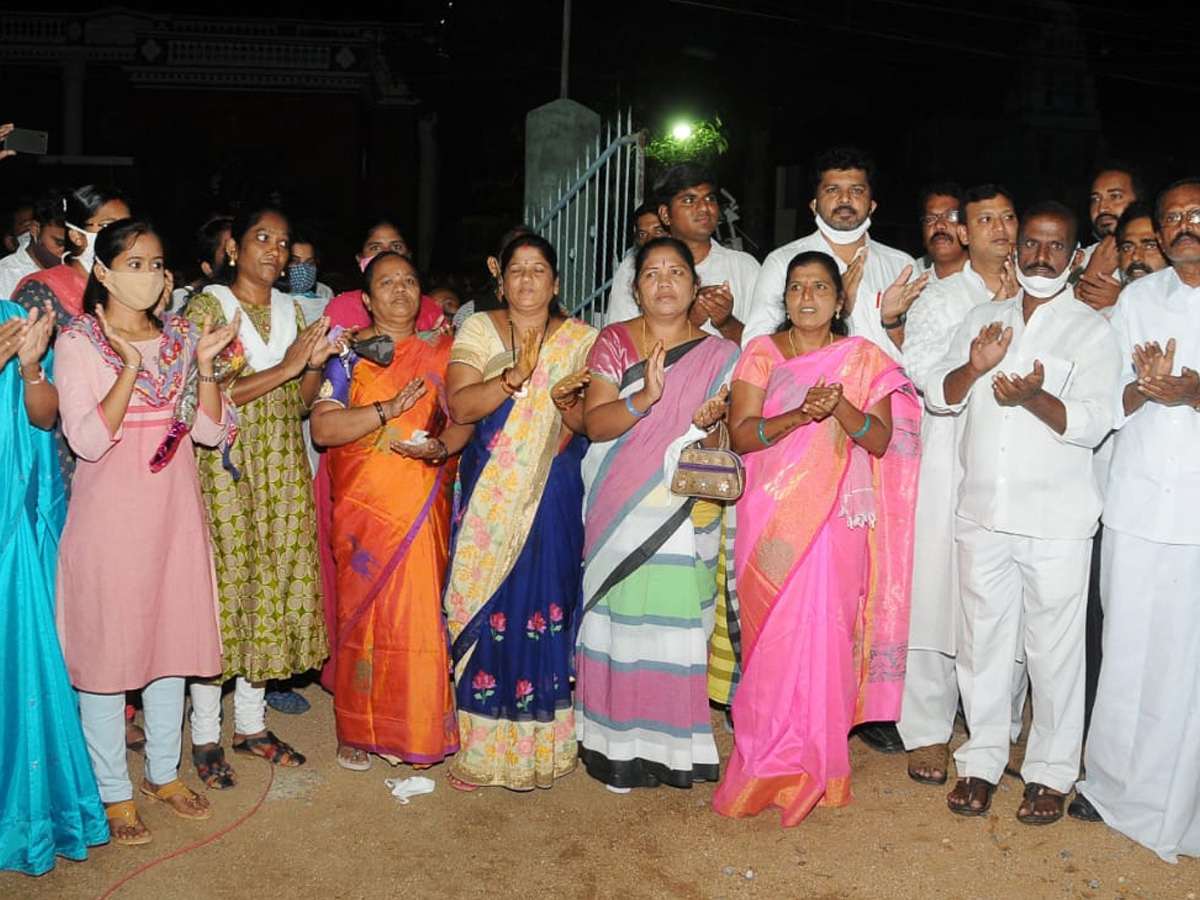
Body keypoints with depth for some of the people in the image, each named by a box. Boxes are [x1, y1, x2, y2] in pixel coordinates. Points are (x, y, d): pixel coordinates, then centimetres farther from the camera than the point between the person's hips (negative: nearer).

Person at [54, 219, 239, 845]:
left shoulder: (180, 336, 7)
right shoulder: (78, 342, -6)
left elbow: (211, 430, 2)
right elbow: (87, 439, -15)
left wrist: (205, 365, -12)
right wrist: (131, 368, -23)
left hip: (174, 510, 5)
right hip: (110, 512, -4)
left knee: (172, 637, 12)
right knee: (107, 645, 3)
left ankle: (165, 772, 30)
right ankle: (114, 791, 19)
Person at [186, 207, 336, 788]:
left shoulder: (291, 310, 12)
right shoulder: (207, 307, -5)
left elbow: (301, 402, 12)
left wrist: (315, 364, -7)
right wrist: (283, 368, -18)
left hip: (282, 470, 5)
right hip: (226, 466, -5)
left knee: (271, 587, 8)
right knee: (220, 590, -2)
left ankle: (252, 723, 22)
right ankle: (205, 735, 11)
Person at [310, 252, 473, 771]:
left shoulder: (440, 353, 10)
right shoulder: (350, 355, 4)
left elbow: (463, 420, 8)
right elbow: (322, 427, -8)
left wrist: (439, 448, -12)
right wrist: (389, 409, -17)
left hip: (423, 509, 1)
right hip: (364, 508, -1)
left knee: (421, 612, -1)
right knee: (363, 609, 3)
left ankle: (414, 728, 15)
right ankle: (357, 729, 18)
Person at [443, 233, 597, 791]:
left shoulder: (581, 340, 7)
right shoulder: (479, 330, 7)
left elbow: (592, 423, 1)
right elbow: (459, 406, -7)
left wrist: (565, 403, -20)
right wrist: (516, 375, -21)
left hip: (553, 495, 0)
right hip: (490, 493, 1)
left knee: (545, 604, -2)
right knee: (486, 607, 1)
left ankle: (539, 741, 12)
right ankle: (480, 744, 13)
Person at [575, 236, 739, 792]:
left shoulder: (719, 356, 8)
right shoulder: (613, 342, 4)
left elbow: (722, 447, 10)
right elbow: (594, 423, -6)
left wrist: (708, 426, -13)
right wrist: (645, 398, -23)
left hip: (685, 512, 1)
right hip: (620, 512, 0)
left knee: (678, 619, -2)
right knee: (622, 620, -1)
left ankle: (674, 744, 13)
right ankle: (618, 746, 13)